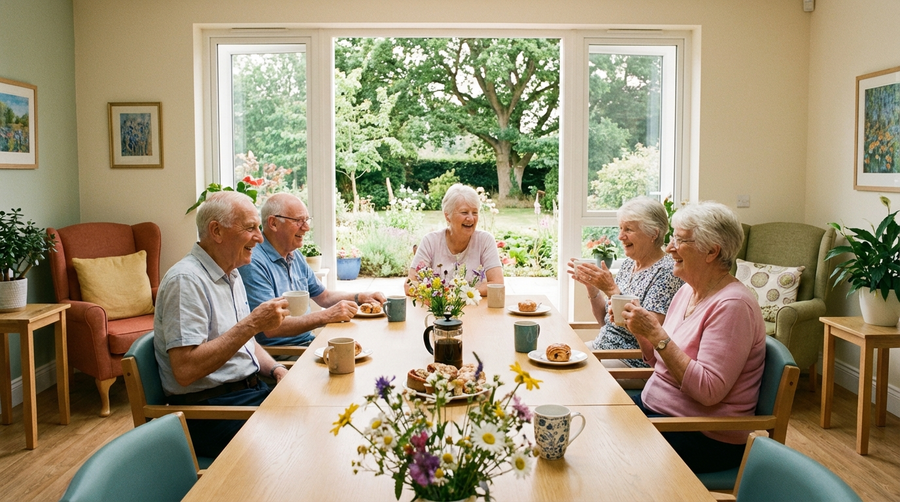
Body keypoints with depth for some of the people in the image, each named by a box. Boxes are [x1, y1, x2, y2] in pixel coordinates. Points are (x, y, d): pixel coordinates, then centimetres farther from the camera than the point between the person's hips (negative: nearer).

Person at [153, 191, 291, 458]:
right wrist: (252, 323, -25)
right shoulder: (186, 280, -16)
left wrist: (276, 369, 4)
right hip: (210, 411, -9)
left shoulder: (231, 273, 14)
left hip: (251, 391, 9)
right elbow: (185, 370, -25)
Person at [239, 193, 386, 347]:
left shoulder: (296, 257, 13)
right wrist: (326, 316, -25)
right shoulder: (254, 263, -17)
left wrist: (361, 297, 7)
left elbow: (323, 297, 24)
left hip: (308, 341, 9)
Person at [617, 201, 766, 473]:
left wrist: (656, 333, -27)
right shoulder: (687, 292, 7)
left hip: (707, 439, -8)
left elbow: (708, 391, -27)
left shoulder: (732, 305, -20)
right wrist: (640, 330, -3)